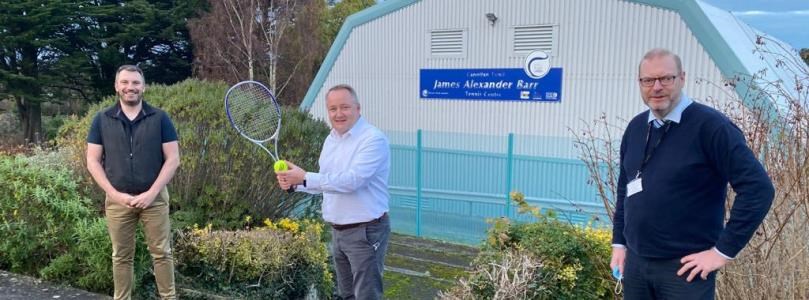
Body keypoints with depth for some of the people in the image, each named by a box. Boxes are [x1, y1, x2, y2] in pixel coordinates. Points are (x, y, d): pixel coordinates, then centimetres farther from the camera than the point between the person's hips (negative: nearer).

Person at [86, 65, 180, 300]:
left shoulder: (159, 118, -2)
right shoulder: (102, 120, 2)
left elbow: (172, 159, -4)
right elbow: (93, 161, 2)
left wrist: (151, 193, -12)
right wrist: (115, 194, -10)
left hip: (154, 197, -1)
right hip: (117, 199, 1)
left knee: (161, 252, 4)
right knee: (121, 255, 10)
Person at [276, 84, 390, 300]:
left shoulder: (373, 139, -18)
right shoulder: (331, 139, 10)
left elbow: (352, 180, -30)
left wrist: (305, 177, -29)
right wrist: (294, 183, 1)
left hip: (366, 232, -9)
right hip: (338, 231, 9)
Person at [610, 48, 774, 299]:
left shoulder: (710, 125, -13)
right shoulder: (635, 127, 6)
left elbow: (758, 188, -16)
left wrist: (724, 250, -15)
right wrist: (618, 242, 12)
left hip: (684, 267, -6)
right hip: (635, 262, 6)